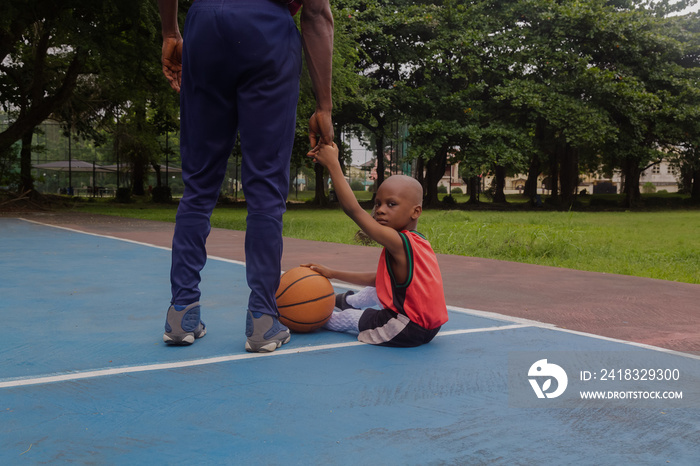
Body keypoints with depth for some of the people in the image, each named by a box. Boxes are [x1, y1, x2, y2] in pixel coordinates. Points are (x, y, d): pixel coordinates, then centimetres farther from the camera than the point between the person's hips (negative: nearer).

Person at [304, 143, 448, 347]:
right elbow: (378, 279, 16)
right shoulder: (420, 242, 6)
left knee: (347, 318, 13)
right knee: (375, 288, 30)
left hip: (408, 330, -9)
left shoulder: (398, 242, -23)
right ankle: (347, 302, 53)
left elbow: (353, 209, -26)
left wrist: (332, 164, -20)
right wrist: (333, 274, 19)